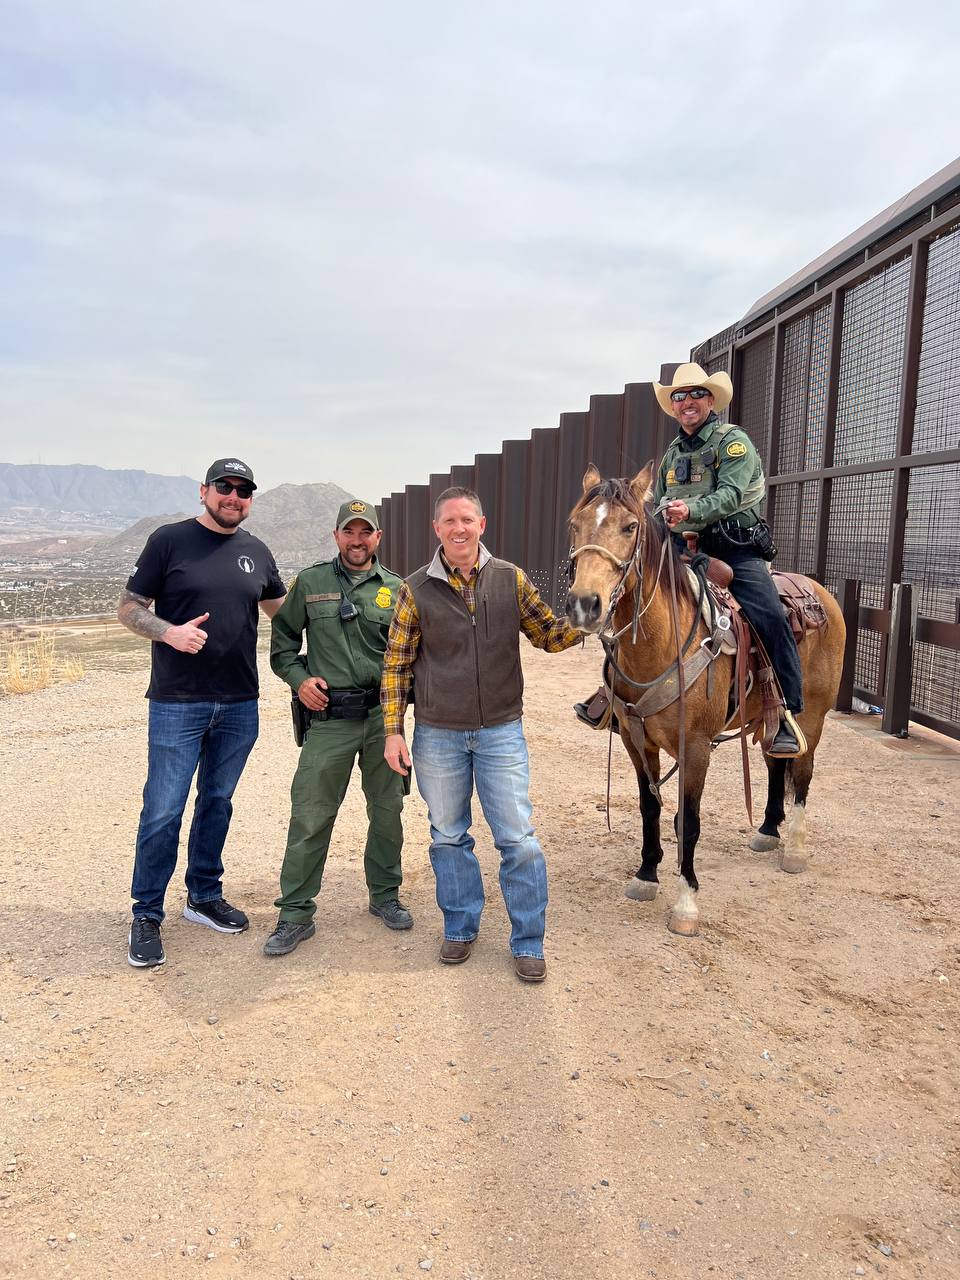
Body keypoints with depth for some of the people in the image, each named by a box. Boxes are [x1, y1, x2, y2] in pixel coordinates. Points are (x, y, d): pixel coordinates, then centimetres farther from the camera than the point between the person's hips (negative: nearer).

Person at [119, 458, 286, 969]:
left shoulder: (256, 552, 9)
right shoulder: (170, 540, -3)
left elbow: (280, 606, 23)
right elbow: (128, 607, -3)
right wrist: (169, 632, -21)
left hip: (240, 704, 4)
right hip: (177, 703, -4)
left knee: (218, 803, 15)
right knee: (163, 812, -2)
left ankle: (204, 896, 31)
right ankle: (146, 915, 15)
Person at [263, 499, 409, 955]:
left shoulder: (397, 589, 7)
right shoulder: (310, 583, 5)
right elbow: (282, 639, 12)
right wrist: (299, 678, -3)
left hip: (384, 715, 2)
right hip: (329, 716, -2)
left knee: (387, 810, 12)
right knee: (310, 817, -1)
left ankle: (385, 895, 31)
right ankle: (295, 915, 11)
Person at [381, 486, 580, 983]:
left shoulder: (511, 579, -1)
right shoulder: (417, 589, -3)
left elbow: (550, 636, 5)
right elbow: (396, 664, 0)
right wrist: (393, 731, -3)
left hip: (501, 731, 0)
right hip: (437, 736, 0)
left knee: (519, 840, 2)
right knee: (448, 836, 13)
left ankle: (528, 942, 18)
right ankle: (460, 928, 32)